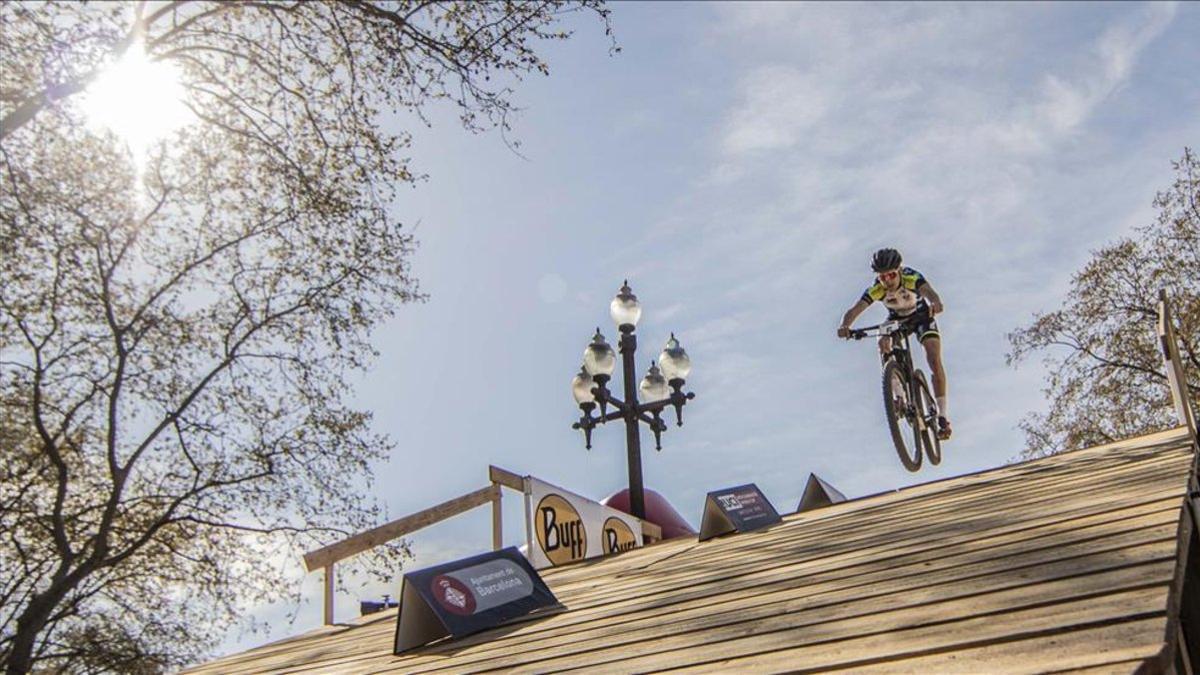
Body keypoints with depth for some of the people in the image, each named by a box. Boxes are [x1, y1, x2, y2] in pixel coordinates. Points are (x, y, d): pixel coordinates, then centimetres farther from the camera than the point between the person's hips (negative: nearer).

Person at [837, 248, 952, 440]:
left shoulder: (912, 278, -36)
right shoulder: (876, 290, -31)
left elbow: (929, 292, -54)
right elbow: (855, 309, -42)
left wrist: (935, 303, -78)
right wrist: (845, 325, -63)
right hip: (895, 317, 2)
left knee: (934, 359, -18)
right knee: (884, 345, -28)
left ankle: (943, 414, -11)